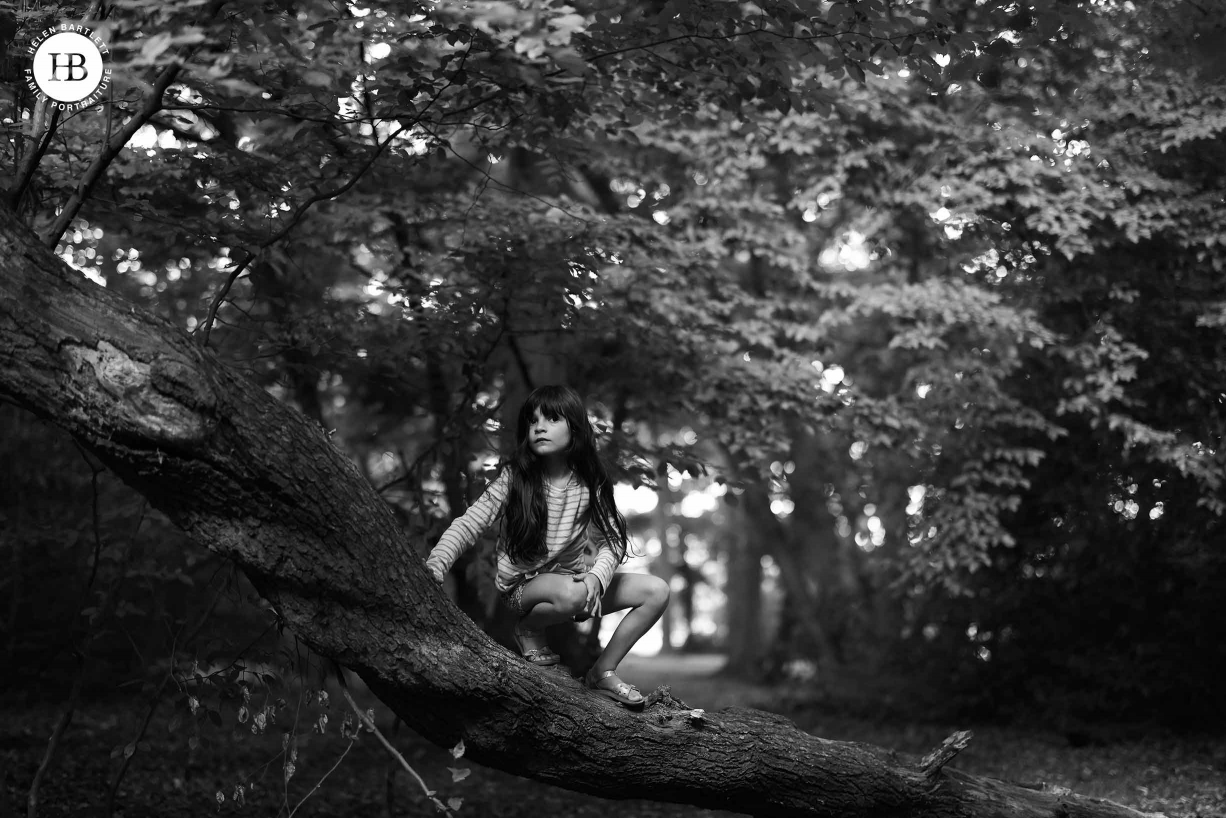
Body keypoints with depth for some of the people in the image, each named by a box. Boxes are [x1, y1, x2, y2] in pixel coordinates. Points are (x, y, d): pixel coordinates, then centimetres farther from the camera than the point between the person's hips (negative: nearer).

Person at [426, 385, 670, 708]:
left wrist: (596, 576, -27)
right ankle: (529, 629, -4)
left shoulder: (591, 484, -4)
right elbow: (468, 524, -11)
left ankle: (603, 672, 2)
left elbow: (612, 541, -7)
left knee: (657, 590, -10)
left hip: (575, 578, 4)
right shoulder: (513, 478, -11)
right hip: (523, 585, -4)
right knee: (571, 594, -39)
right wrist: (439, 559, -29)